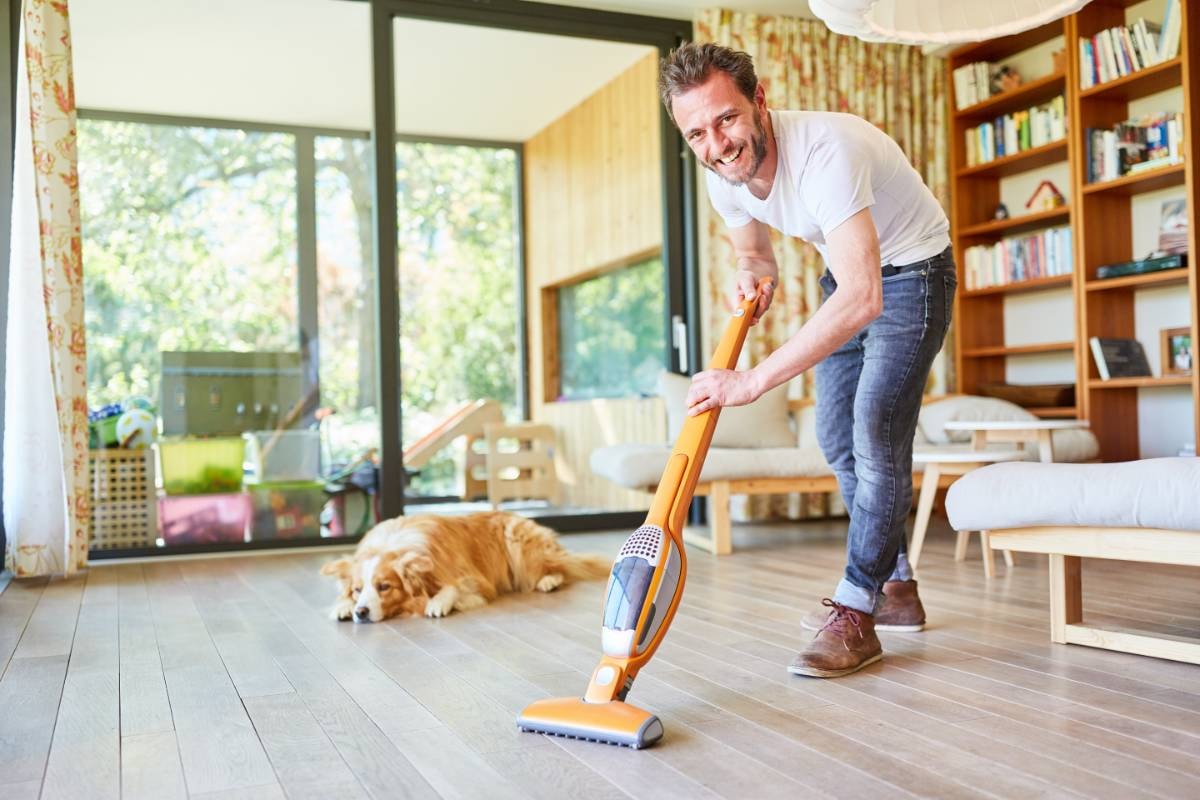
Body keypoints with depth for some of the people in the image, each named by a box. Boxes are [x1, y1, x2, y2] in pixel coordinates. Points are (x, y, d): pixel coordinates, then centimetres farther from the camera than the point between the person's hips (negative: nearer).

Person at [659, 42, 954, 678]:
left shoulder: (826, 150, -39)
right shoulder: (722, 177, -15)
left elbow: (862, 298, -49)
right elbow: (751, 248, 9)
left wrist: (753, 380, -53)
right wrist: (751, 274, -17)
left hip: (911, 271, -8)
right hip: (846, 274, 8)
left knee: (876, 437, -15)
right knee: (836, 438, 9)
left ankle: (855, 613, -5)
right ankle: (896, 587, 23)